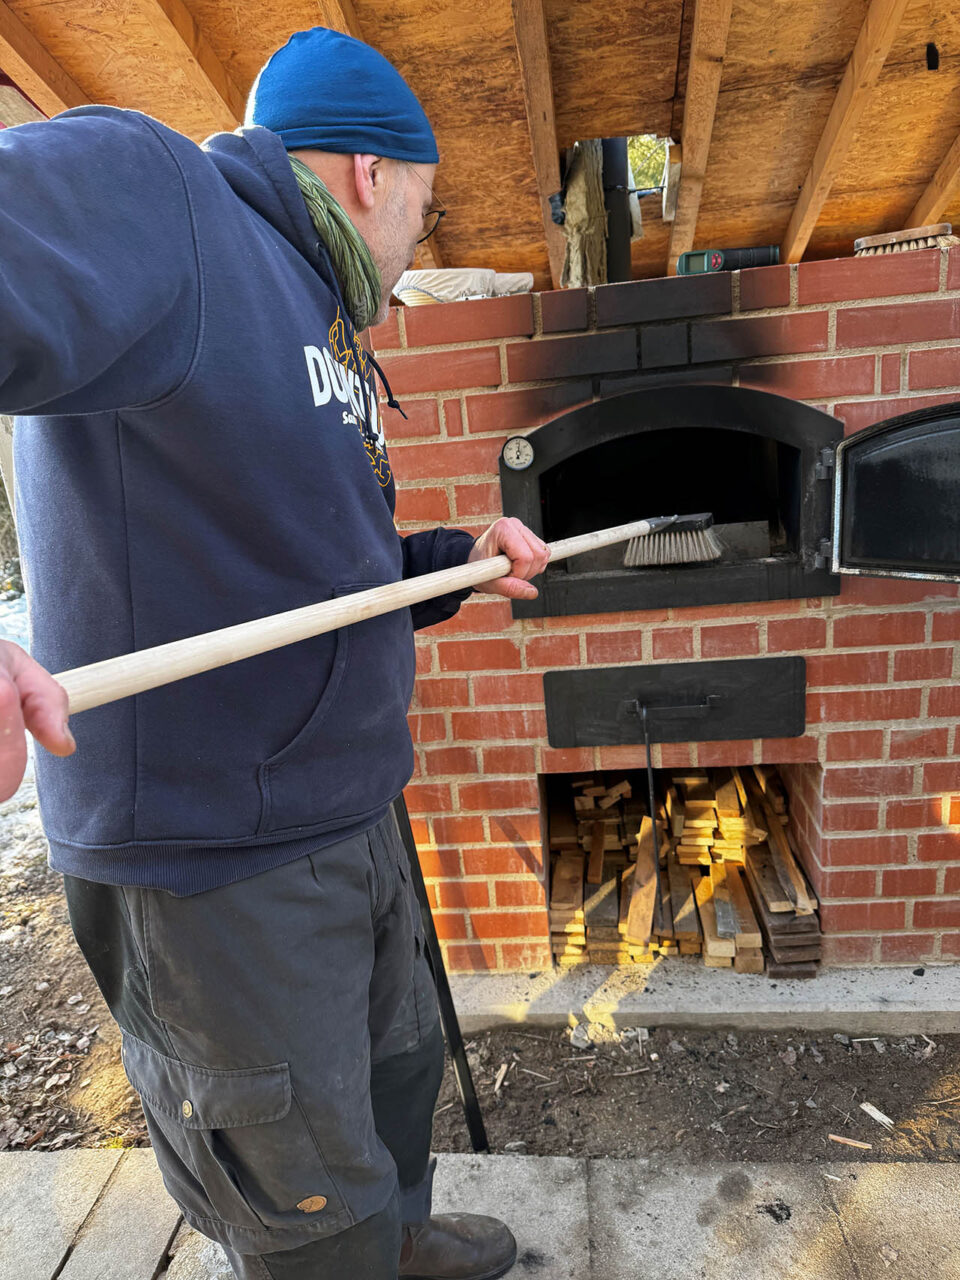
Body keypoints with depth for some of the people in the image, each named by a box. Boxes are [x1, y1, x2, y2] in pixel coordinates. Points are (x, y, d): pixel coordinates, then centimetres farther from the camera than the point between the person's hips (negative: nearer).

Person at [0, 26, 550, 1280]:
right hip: (217, 859, -10)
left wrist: (464, 556, 9)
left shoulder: (325, 335, 16)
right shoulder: (148, 193, -13)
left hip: (350, 821, 10)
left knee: (397, 1063, 31)